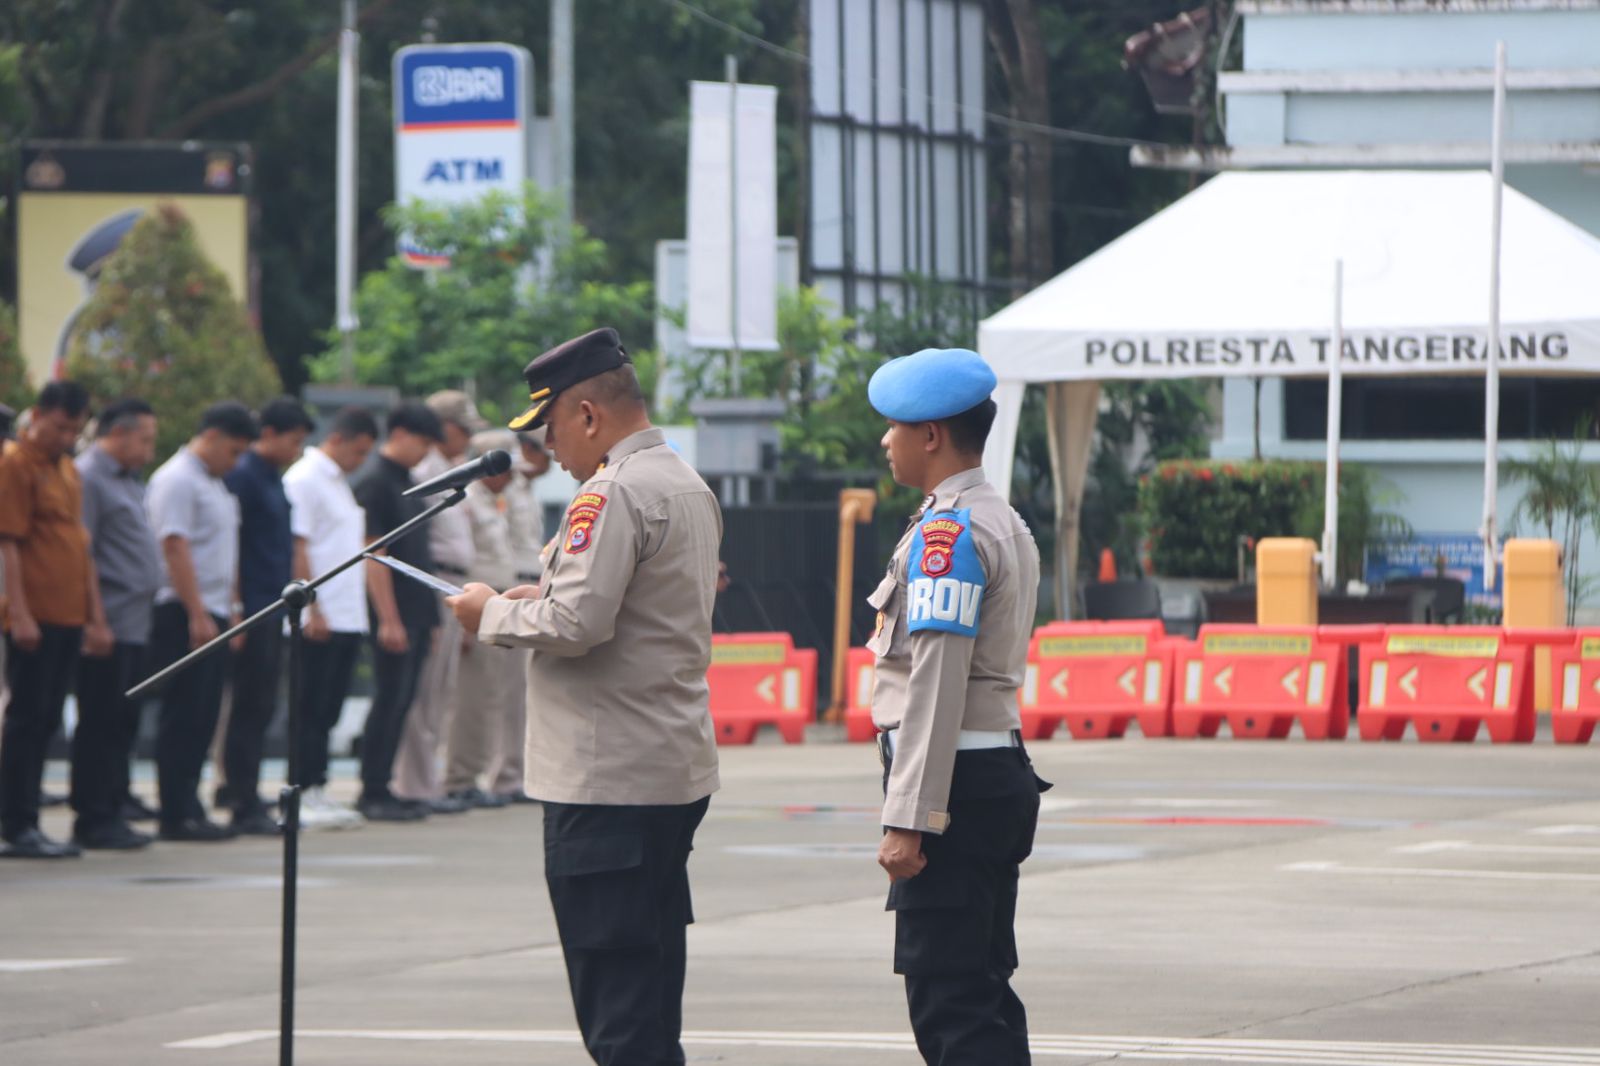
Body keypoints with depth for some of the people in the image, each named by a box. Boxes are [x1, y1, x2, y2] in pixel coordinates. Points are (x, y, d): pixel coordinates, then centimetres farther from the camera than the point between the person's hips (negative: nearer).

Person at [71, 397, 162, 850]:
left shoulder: (127, 481, 20)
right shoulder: (89, 478, -10)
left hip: (134, 626, 10)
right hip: (108, 626, -10)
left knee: (122, 724, 11)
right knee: (101, 724, -6)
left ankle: (111, 814, 15)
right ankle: (94, 819, -3)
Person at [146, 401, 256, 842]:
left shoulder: (215, 483, 20)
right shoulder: (177, 480, -11)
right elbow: (175, 549, -18)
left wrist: (231, 610, 19)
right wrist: (198, 615, -22)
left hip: (214, 616, 9)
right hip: (185, 617, -9)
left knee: (203, 719, 8)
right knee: (183, 718, -8)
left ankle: (187, 809, 11)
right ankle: (178, 814, -6)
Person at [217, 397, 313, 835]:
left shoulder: (272, 478, 16)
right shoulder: (242, 476, -12)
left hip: (271, 609, 9)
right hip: (252, 608, -9)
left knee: (261, 708, 10)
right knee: (250, 708, -6)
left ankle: (247, 799, 14)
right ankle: (243, 805, -4)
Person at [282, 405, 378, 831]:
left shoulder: (337, 482, 20)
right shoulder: (304, 479, -8)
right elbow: (297, 548, -14)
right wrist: (314, 610, -19)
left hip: (347, 617, 9)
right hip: (320, 619, -9)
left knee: (328, 712, 9)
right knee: (312, 711, -7)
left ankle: (317, 793, 11)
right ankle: (307, 799, -6)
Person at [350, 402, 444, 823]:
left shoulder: (402, 480, 17)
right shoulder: (374, 481, -12)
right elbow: (373, 554, -17)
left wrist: (428, 615, 19)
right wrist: (388, 619, -20)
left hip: (414, 611, 9)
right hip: (394, 613, -9)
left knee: (400, 701, 9)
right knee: (390, 699, -7)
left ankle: (381, 789, 13)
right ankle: (372, 793, -3)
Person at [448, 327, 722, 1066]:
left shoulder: (613, 494, -16)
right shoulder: (689, 485, 16)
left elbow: (577, 624, -23)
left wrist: (493, 614, -7)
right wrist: (545, 596, 16)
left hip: (607, 780, -10)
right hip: (677, 771, 10)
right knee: (648, 1001, 16)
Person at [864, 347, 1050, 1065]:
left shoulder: (946, 533, -15)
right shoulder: (1003, 522, 18)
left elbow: (936, 683, -20)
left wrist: (908, 819, -21)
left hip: (955, 782, -10)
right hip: (1000, 771, 10)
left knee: (948, 1002, -11)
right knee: (984, 995, 12)